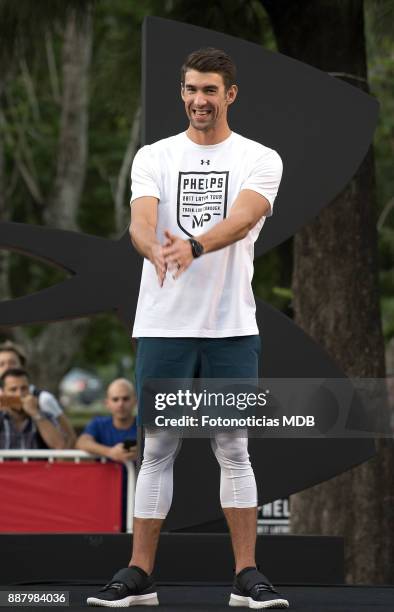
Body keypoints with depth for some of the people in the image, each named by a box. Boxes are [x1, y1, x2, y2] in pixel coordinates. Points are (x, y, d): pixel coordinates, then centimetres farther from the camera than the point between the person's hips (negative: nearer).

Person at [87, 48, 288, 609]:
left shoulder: (260, 159, 1)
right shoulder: (154, 157, 5)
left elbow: (242, 219, -19)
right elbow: (140, 220, -13)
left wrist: (193, 246, -39)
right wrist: (155, 250, -37)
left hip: (232, 327, -1)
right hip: (163, 325, 1)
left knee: (234, 450, 3)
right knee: (157, 449, 5)